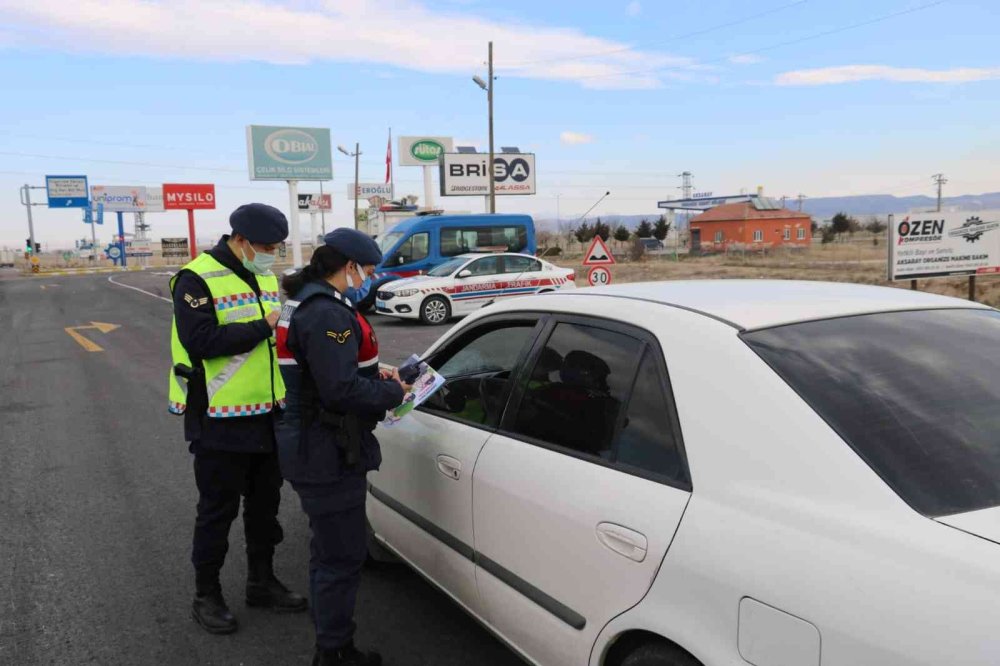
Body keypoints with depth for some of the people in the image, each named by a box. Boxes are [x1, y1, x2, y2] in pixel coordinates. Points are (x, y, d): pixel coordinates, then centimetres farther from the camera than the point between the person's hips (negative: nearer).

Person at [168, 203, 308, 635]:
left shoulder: (265, 277, 11)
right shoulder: (197, 279, -14)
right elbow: (200, 340, -26)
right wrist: (262, 328, -22)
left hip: (266, 414, 8)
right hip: (220, 420, -7)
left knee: (265, 502, 17)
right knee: (218, 509, 6)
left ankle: (261, 582, 34)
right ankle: (206, 596, 24)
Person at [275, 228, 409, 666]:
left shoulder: (307, 302, 12)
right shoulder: (328, 313, -22)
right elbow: (341, 391, -27)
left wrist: (375, 375, 7)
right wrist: (393, 392, -11)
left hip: (314, 447, 11)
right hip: (327, 455, -11)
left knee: (330, 551, 22)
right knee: (342, 556, 2)